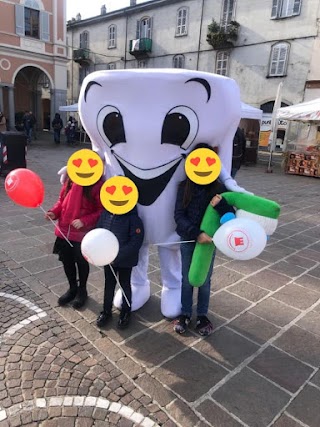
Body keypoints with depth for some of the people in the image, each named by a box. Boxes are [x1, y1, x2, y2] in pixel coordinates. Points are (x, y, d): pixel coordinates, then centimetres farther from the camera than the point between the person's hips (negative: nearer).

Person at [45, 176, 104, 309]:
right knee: (67, 261, 19)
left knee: (82, 262, 13)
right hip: (64, 231, 6)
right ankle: (72, 288, 43)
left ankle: (82, 290, 38)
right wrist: (54, 212, -6)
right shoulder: (69, 180, 0)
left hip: (83, 234, -6)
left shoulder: (97, 185, -19)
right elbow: (62, 200, 12)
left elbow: (102, 210, -16)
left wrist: (84, 221, -25)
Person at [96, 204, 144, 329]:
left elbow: (135, 242, -23)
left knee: (125, 285, 17)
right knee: (108, 284, 21)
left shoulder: (133, 218, -22)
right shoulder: (106, 213, -8)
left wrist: (117, 256, -26)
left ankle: (125, 312, 39)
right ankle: (106, 311, 42)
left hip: (125, 261, -4)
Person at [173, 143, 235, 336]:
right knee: (187, 279, 14)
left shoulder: (218, 188, -11)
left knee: (204, 280, 14)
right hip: (188, 239, 1)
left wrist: (221, 204, -33)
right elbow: (179, 216, -14)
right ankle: (185, 313, 33)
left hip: (209, 240, 0)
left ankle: (202, 315, 33)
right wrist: (196, 233, -26)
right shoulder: (184, 187, -10)